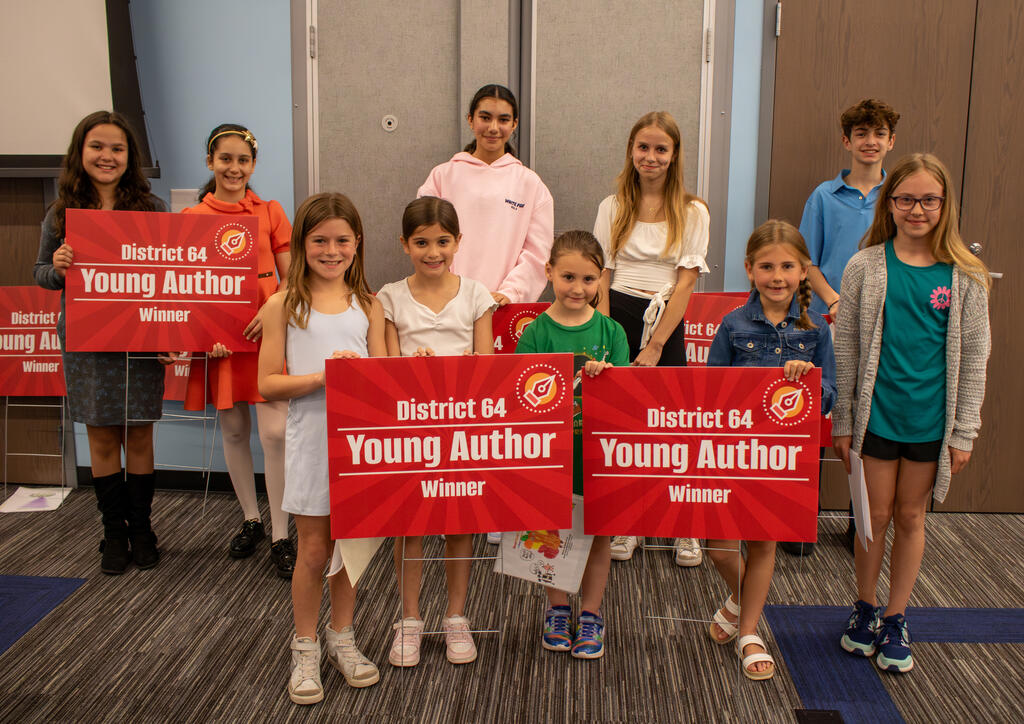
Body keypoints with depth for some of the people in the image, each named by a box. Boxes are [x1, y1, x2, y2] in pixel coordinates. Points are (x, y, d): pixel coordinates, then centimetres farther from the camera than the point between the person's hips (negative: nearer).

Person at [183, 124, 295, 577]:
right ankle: (251, 521, 31)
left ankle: (280, 537, 4)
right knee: (233, 431, 12)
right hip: (219, 337, 2)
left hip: (266, 333, -1)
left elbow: (290, 276, 4)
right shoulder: (190, 218, 5)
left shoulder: (270, 212, 5)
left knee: (275, 433, -8)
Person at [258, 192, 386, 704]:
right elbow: (269, 384, -6)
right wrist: (323, 376, -18)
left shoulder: (367, 306, 6)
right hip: (311, 441, -2)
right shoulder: (283, 306, -2)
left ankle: (342, 638, 32)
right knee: (314, 551, 6)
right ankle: (305, 649, 24)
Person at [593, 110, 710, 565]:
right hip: (617, 316, 2)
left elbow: (686, 282, -4)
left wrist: (655, 344, -10)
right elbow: (601, 276, 5)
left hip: (665, 322, -1)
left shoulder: (692, 213, 2)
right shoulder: (613, 207, 8)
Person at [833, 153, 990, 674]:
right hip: (876, 414, 0)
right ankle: (865, 608, 30)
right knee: (876, 516, 8)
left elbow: (973, 358, 1)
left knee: (911, 518, 12)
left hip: (931, 419, 1)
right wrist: (842, 421, 0)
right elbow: (845, 349, 0)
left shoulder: (965, 276, -3)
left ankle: (896, 619, 27)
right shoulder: (866, 268, -4)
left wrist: (963, 432, 0)